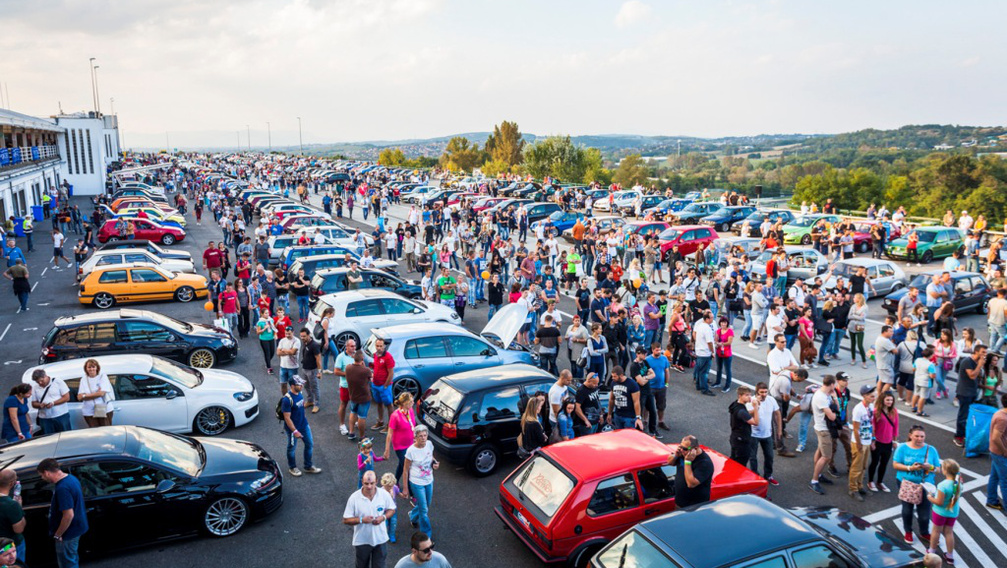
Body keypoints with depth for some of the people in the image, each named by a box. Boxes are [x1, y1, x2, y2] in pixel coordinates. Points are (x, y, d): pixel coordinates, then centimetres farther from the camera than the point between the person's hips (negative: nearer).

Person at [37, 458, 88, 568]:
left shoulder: (62, 488, -29)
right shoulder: (70, 478, 1)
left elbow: (69, 515, -29)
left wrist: (57, 535, -18)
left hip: (69, 532, -9)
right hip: (76, 527, 9)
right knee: (72, 558, 25)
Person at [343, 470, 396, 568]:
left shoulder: (384, 494, -15)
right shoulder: (354, 498, -20)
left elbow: (392, 509, 2)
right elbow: (346, 520, -12)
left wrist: (383, 517, -19)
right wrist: (361, 520, -29)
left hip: (380, 539, 1)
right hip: (362, 541, -1)